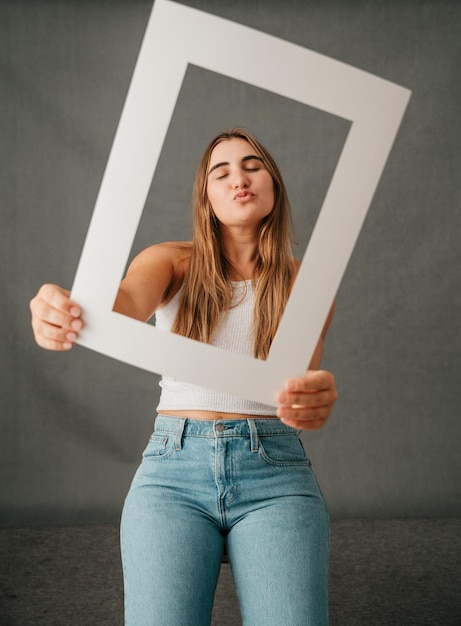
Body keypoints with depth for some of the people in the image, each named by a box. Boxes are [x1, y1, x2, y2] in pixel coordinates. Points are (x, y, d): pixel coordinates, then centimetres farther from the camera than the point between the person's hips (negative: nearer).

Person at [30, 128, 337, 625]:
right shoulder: (173, 262, 7)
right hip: (174, 469, 0)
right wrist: (66, 315, -40)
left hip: (276, 473, 1)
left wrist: (316, 400, -32)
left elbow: (304, 381, -5)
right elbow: (123, 304, -15)